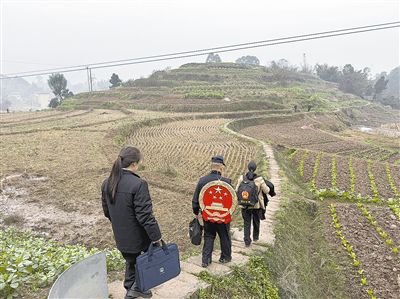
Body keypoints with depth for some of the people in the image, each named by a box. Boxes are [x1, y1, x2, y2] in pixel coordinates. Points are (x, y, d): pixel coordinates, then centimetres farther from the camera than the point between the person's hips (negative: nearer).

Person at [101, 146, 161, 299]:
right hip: (139, 238, -7)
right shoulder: (138, 184, -26)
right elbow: (145, 215, -25)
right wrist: (156, 236, -15)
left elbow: (106, 211, 9)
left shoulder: (107, 183, -2)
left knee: (130, 263, 27)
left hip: (121, 238, 7)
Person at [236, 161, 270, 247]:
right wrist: (267, 187, 15)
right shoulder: (259, 179, -14)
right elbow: (266, 191, -6)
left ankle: (247, 241, 10)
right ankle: (255, 237, 41)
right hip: (257, 205, 0)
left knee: (246, 223, 12)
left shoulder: (242, 178, -10)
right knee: (256, 221, 23)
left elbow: (237, 190, -3)